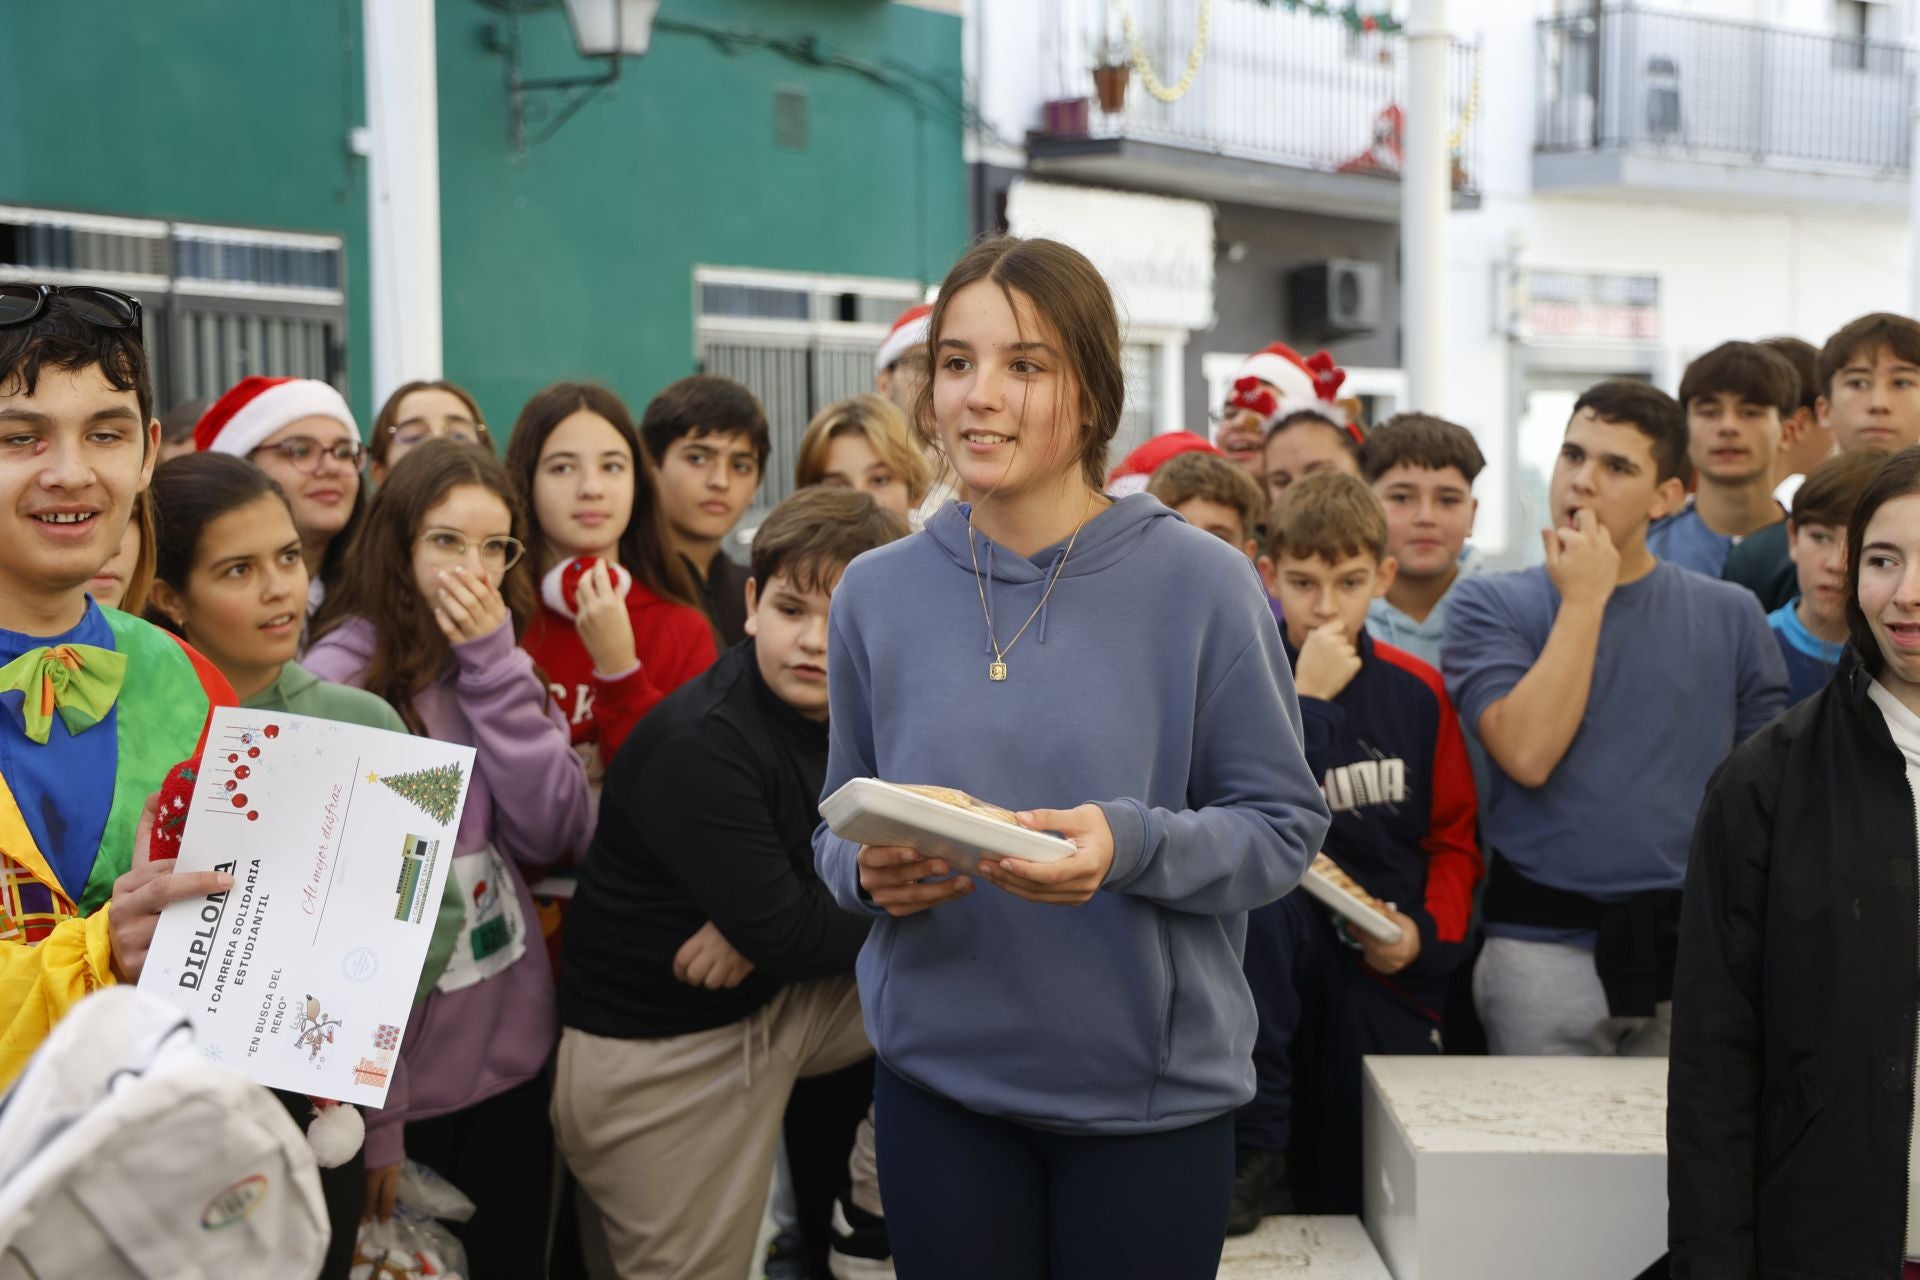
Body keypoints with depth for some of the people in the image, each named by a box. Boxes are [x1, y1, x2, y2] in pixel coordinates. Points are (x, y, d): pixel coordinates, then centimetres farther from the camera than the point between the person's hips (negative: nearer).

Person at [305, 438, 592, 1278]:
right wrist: (369, 1115, -17)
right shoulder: (339, 681, -14)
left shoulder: (495, 671, 8)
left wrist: (494, 664, -11)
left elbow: (558, 834, -5)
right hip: (400, 1076, -6)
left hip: (515, 1052, 6)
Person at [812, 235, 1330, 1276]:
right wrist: (869, 871, -13)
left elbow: (1283, 827, -6)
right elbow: (838, 827, 10)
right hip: (938, 1080, 2)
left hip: (1153, 1087, -2)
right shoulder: (876, 592, 2)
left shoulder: (1198, 583, -8)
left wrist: (1134, 845, -24)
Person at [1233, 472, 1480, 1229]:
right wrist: (1306, 697, -19)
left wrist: (1428, 932, -8)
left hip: (1387, 969, 2)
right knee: (1252, 884, -36)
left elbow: (1454, 838, 9)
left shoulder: (1416, 692, 2)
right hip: (1281, 948, -2)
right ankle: (1256, 1151, -26)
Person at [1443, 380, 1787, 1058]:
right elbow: (1527, 754, -15)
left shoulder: (1731, 616, 5)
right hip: (1544, 944, -1)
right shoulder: (1489, 607, 1)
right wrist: (1584, 599, -10)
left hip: (1696, 944, 2)